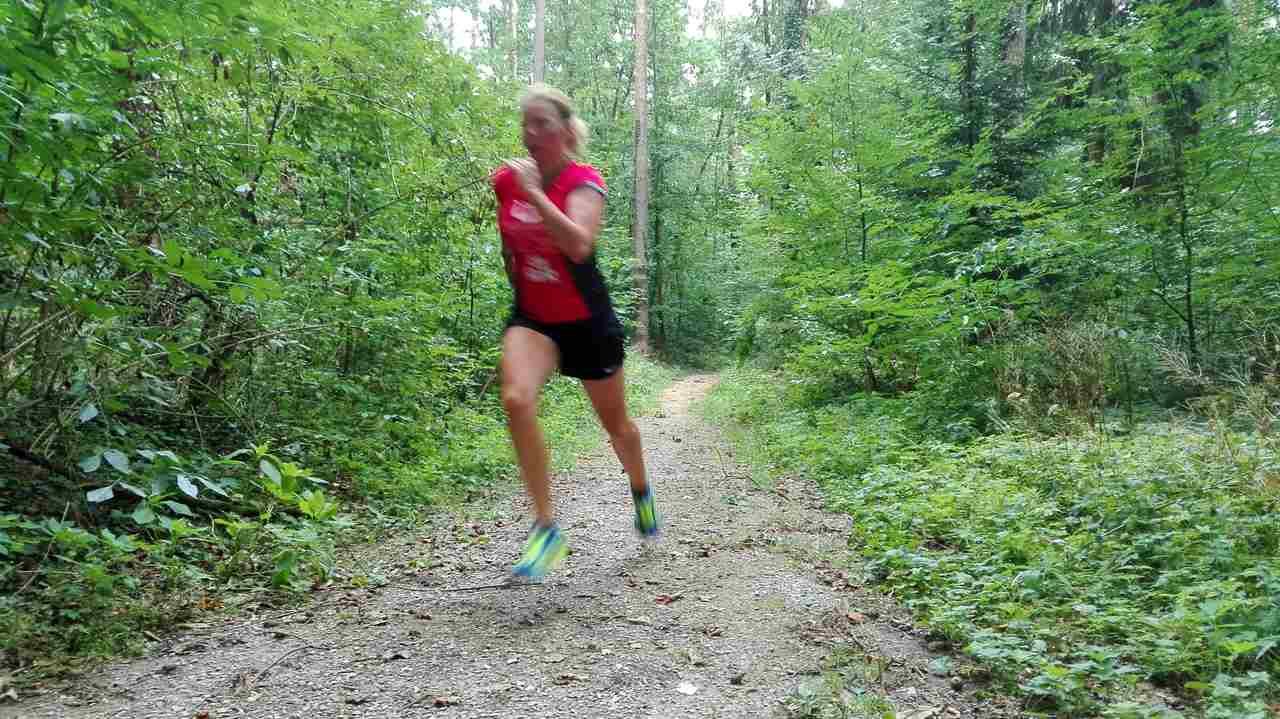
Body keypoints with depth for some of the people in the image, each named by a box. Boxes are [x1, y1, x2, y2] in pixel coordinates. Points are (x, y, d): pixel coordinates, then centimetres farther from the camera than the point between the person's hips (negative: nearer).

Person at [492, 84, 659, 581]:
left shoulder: (583, 181, -16)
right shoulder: (506, 180, -2)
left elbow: (579, 245, -36)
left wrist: (534, 193, -35)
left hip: (587, 322, -2)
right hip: (532, 319, 3)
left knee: (616, 425, 13)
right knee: (516, 399, -27)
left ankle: (641, 491, 47)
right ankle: (546, 528, -18)